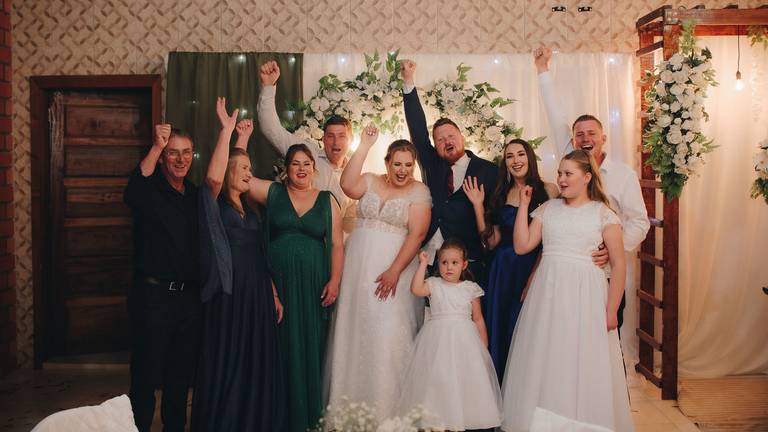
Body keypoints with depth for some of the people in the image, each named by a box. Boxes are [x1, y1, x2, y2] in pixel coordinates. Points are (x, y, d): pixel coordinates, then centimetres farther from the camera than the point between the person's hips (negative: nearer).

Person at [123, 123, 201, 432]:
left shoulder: (195, 195, 11)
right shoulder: (150, 190, -10)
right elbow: (133, 194, -31)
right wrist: (156, 147, -39)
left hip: (190, 297, 6)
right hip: (153, 297, -6)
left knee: (181, 377, 16)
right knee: (146, 377, 3)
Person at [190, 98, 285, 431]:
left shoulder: (250, 209, 13)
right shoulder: (215, 205, -6)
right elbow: (214, 177, -25)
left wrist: (273, 293, 18)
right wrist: (226, 130, -26)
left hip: (258, 296, 6)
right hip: (228, 297, -6)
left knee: (258, 366, 11)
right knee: (226, 367, 1)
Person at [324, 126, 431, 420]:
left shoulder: (419, 191, -2)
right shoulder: (370, 181, 7)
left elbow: (417, 234, -10)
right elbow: (347, 185, -14)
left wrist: (394, 271, -17)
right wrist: (364, 147, -14)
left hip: (393, 269, -3)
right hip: (358, 267, 3)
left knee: (388, 334, -7)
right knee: (355, 331, 8)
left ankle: (386, 407, 6)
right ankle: (352, 401, 20)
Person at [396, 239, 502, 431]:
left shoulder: (470, 288, 6)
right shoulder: (434, 284, 5)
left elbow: (478, 319, 9)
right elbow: (416, 289, -17)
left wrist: (484, 347, 7)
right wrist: (423, 264, -13)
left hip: (464, 339, 1)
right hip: (438, 338, 0)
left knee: (464, 377, 0)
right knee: (437, 377, -1)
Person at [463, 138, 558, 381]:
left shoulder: (547, 190, -2)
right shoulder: (501, 194, 10)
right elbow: (491, 242, 5)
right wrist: (478, 206, -2)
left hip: (534, 270, -4)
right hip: (503, 272, 4)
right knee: (500, 332, 9)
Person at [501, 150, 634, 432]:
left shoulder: (603, 213, 0)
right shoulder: (548, 209, 11)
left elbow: (619, 264, -3)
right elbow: (521, 246, 3)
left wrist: (611, 310, -8)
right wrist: (524, 205, 3)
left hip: (585, 296, -3)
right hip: (547, 292, 3)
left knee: (584, 367, 1)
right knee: (545, 363, 7)